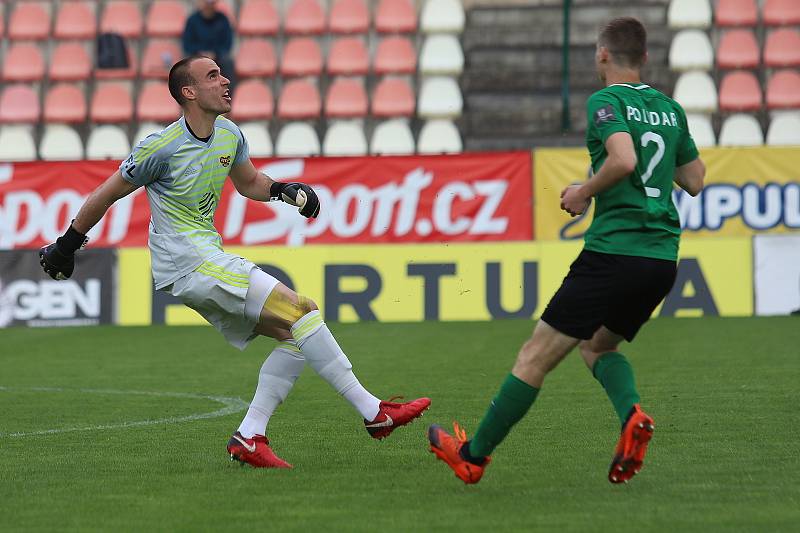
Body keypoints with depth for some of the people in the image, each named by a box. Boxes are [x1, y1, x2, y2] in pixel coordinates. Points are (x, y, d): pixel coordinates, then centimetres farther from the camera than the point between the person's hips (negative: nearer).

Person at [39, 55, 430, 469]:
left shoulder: (229, 134, 8)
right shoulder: (162, 148, -14)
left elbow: (248, 182, 27)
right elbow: (106, 195, -2)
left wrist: (281, 190, 5)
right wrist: (66, 245, 7)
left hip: (209, 259, 9)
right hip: (189, 261, -9)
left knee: (293, 335, -1)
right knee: (303, 311, -16)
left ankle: (249, 437, -1)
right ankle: (373, 412, -14)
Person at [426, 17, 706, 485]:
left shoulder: (605, 101, -6)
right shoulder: (670, 109, 14)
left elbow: (623, 160, -23)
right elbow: (695, 180, 22)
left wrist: (584, 193, -7)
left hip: (614, 249, -7)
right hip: (663, 258, 7)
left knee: (537, 356, 2)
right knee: (598, 345, 26)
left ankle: (474, 455, 9)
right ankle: (633, 416, -4)